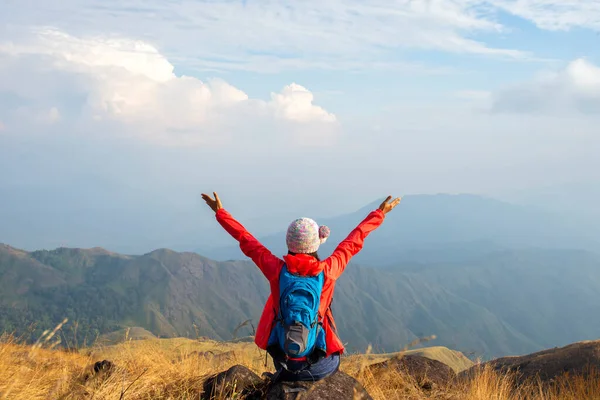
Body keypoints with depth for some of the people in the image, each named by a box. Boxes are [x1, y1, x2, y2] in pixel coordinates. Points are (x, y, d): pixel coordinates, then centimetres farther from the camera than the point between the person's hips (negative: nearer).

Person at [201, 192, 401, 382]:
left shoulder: (277, 270, -12)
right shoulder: (327, 270, -14)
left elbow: (247, 242, 1)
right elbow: (353, 242, 0)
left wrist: (220, 212, 14)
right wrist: (379, 214, 15)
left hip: (285, 363, 1)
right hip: (321, 366, -1)